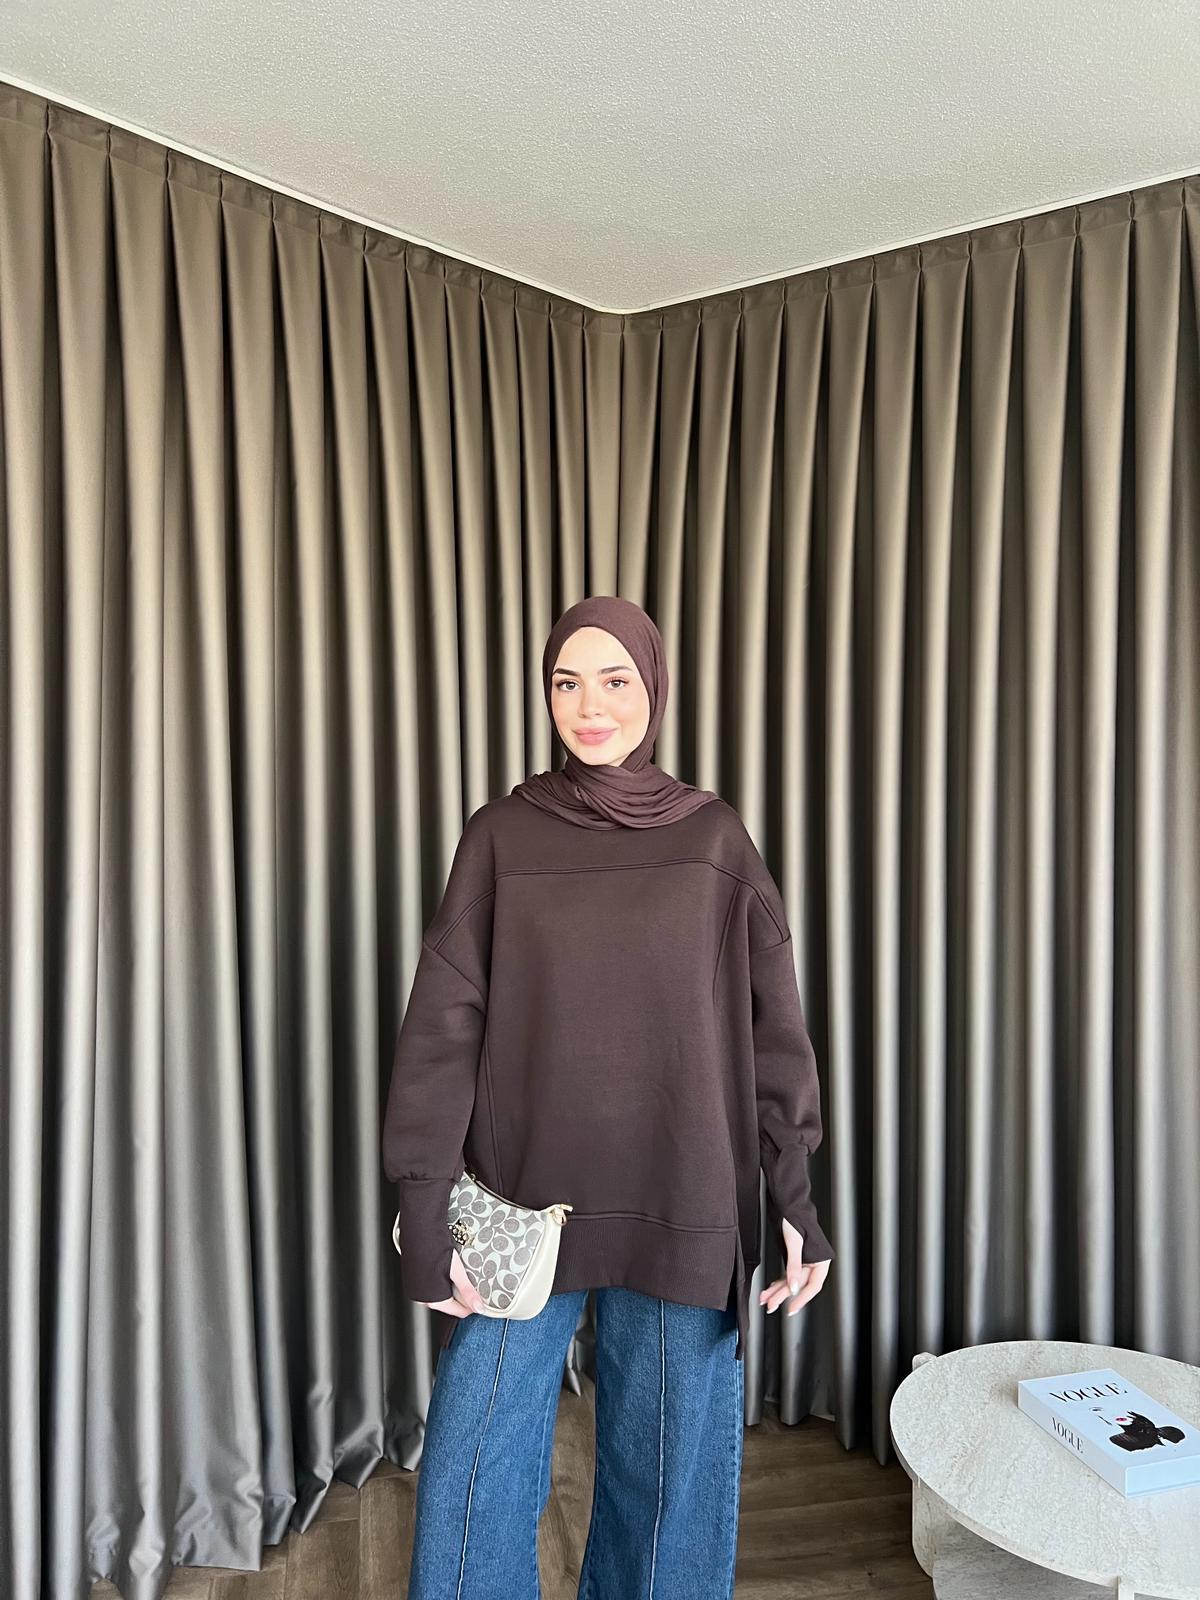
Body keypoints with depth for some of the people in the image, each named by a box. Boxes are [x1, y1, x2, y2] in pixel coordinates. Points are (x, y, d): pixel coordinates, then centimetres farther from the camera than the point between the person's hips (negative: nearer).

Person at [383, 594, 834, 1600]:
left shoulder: (716, 838, 1)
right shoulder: (501, 836, -1)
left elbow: (772, 1023, 2)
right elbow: (443, 1024, -3)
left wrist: (795, 1195, -3)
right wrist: (424, 1207, -8)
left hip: (682, 1204, 1)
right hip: (524, 1197, 0)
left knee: (671, 1458, 12)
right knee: (479, 1460, 5)